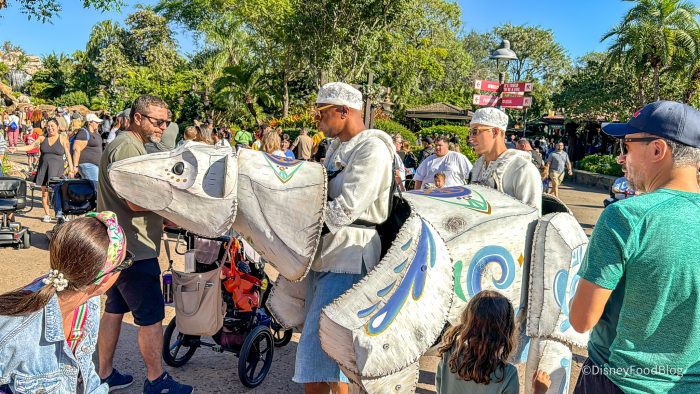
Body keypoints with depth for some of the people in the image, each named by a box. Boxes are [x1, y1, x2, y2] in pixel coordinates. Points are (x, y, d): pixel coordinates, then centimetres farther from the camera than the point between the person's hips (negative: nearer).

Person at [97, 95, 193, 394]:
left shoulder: (130, 145, 16)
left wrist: (165, 217, 12)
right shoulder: (127, 147, -18)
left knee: (114, 310, 18)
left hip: (118, 246, 11)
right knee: (151, 316, 0)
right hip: (134, 248, -11)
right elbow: (136, 202, -25)